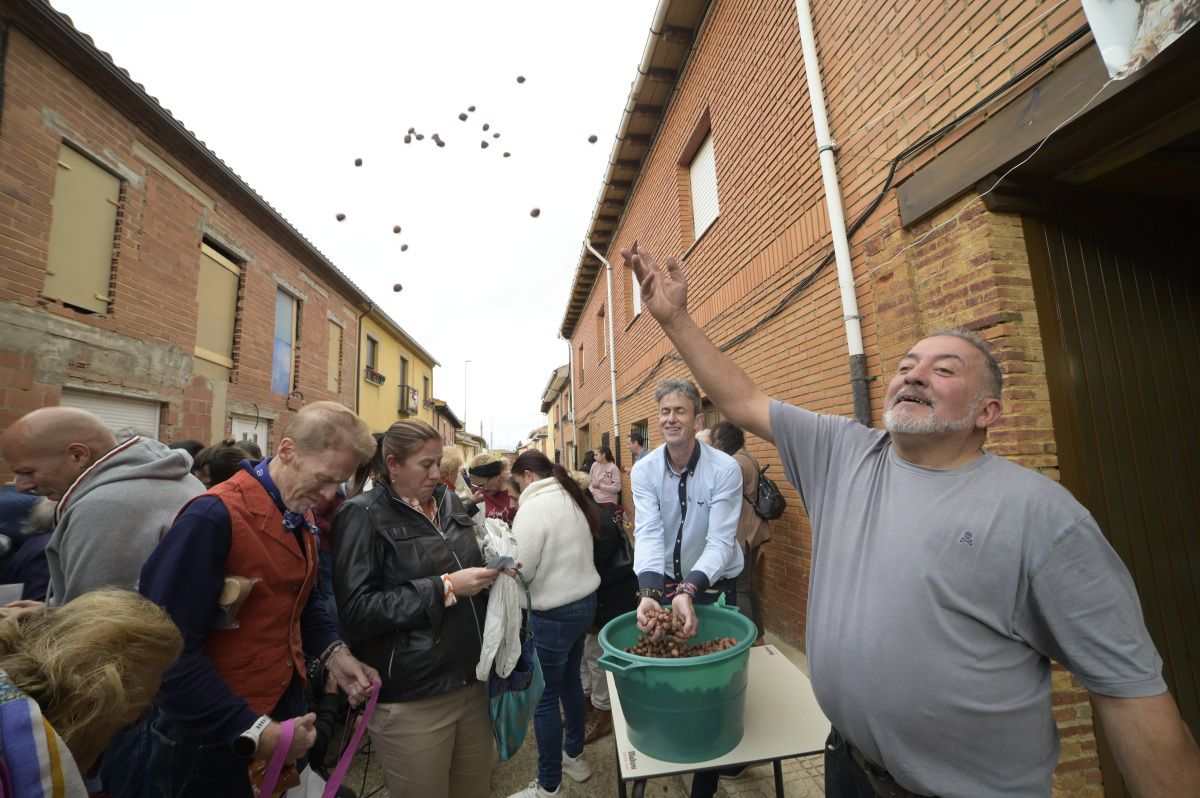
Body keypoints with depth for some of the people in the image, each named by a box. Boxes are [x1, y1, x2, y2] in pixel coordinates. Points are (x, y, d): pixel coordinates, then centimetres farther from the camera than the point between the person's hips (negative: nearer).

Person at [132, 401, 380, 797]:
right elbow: (173, 649, -26)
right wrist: (251, 730, -24)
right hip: (216, 735, -7)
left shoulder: (302, 516, 1)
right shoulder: (214, 517, -26)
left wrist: (333, 653, -4)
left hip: (285, 705, 8)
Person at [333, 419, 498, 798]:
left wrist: (494, 569, -3)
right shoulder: (363, 514, -12)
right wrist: (444, 587, -22)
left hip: (472, 681, 6)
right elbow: (356, 611, -19)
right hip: (412, 699, -5)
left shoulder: (450, 502, 5)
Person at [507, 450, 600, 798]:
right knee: (570, 681, 25)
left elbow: (519, 569, -20)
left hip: (553, 614, -8)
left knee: (544, 698, 9)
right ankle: (574, 755, 44)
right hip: (583, 601, 9)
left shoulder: (534, 507, -20)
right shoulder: (571, 499, 4)